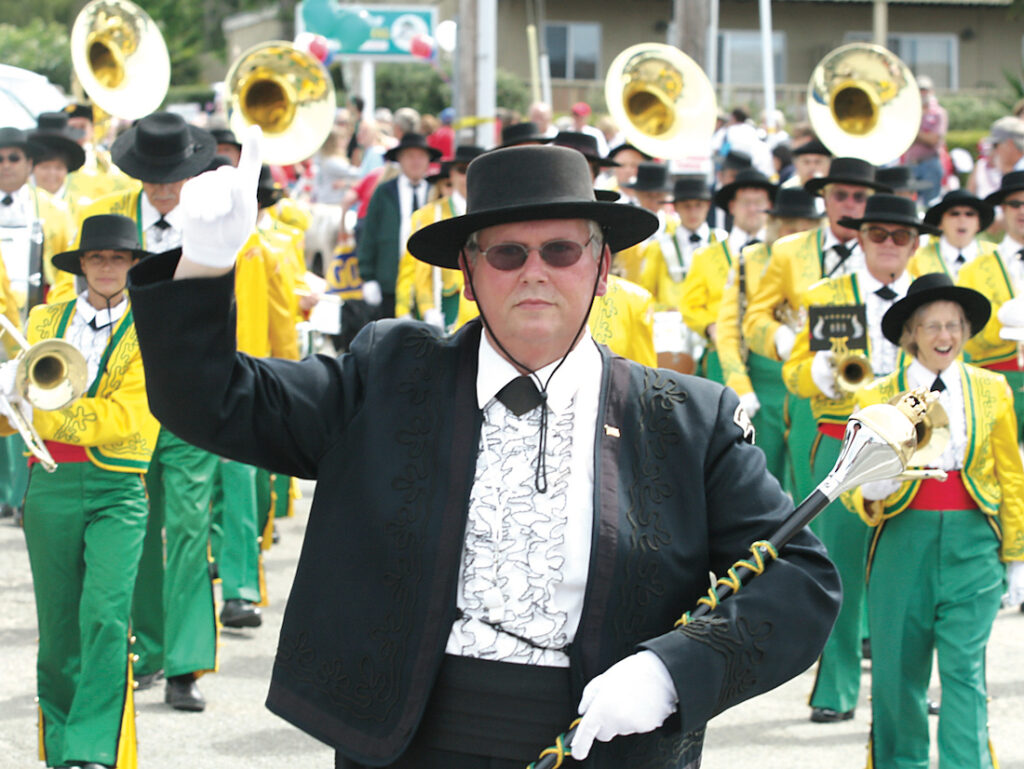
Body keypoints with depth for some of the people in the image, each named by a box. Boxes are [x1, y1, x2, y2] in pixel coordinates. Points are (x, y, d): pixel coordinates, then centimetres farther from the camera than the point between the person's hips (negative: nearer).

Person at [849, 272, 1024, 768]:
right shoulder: (878, 397, 4)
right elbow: (854, 486, 5)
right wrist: (871, 493, -19)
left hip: (973, 541, 0)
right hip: (904, 539, 0)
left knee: (964, 668, -7)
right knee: (898, 668, 6)